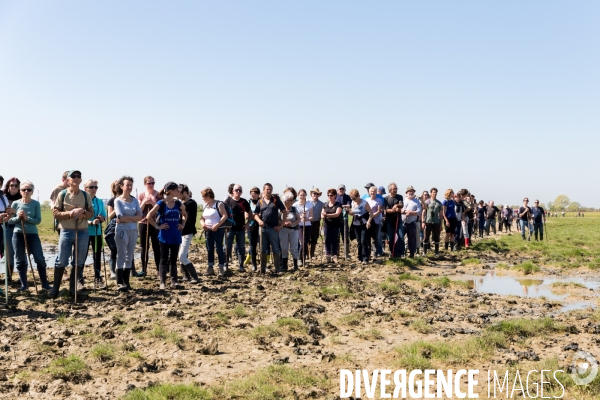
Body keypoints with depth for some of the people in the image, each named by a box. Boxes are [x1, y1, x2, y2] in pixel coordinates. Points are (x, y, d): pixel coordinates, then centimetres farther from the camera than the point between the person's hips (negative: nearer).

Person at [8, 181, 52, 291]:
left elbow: (38, 220, -7)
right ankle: (24, 284, 19)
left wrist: (27, 218, -21)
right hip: (18, 235, 1)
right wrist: (18, 217, -16)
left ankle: (44, 283, 7)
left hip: (32, 234, -1)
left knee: (40, 259, -4)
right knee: (21, 261, 7)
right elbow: (9, 220, 3)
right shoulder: (16, 203, 0)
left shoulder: (36, 204, -2)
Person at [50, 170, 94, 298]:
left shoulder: (85, 195, 6)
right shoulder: (62, 194, -1)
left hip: (82, 232, 3)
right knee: (61, 262, 0)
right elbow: (55, 213, -4)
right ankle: (55, 288, 13)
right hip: (66, 231, -3)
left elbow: (91, 213, 7)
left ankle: (72, 288, 19)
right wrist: (70, 213, -18)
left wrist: (83, 212, -14)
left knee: (78, 262, 8)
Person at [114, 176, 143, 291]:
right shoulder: (118, 200, -4)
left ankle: (126, 281, 15)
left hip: (133, 231, 5)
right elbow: (120, 218, -15)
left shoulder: (134, 200, 8)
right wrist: (134, 218, -9)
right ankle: (119, 283, -2)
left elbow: (140, 216, -2)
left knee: (130, 257, 8)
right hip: (122, 230, -5)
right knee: (121, 256, -4)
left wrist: (126, 218, -11)